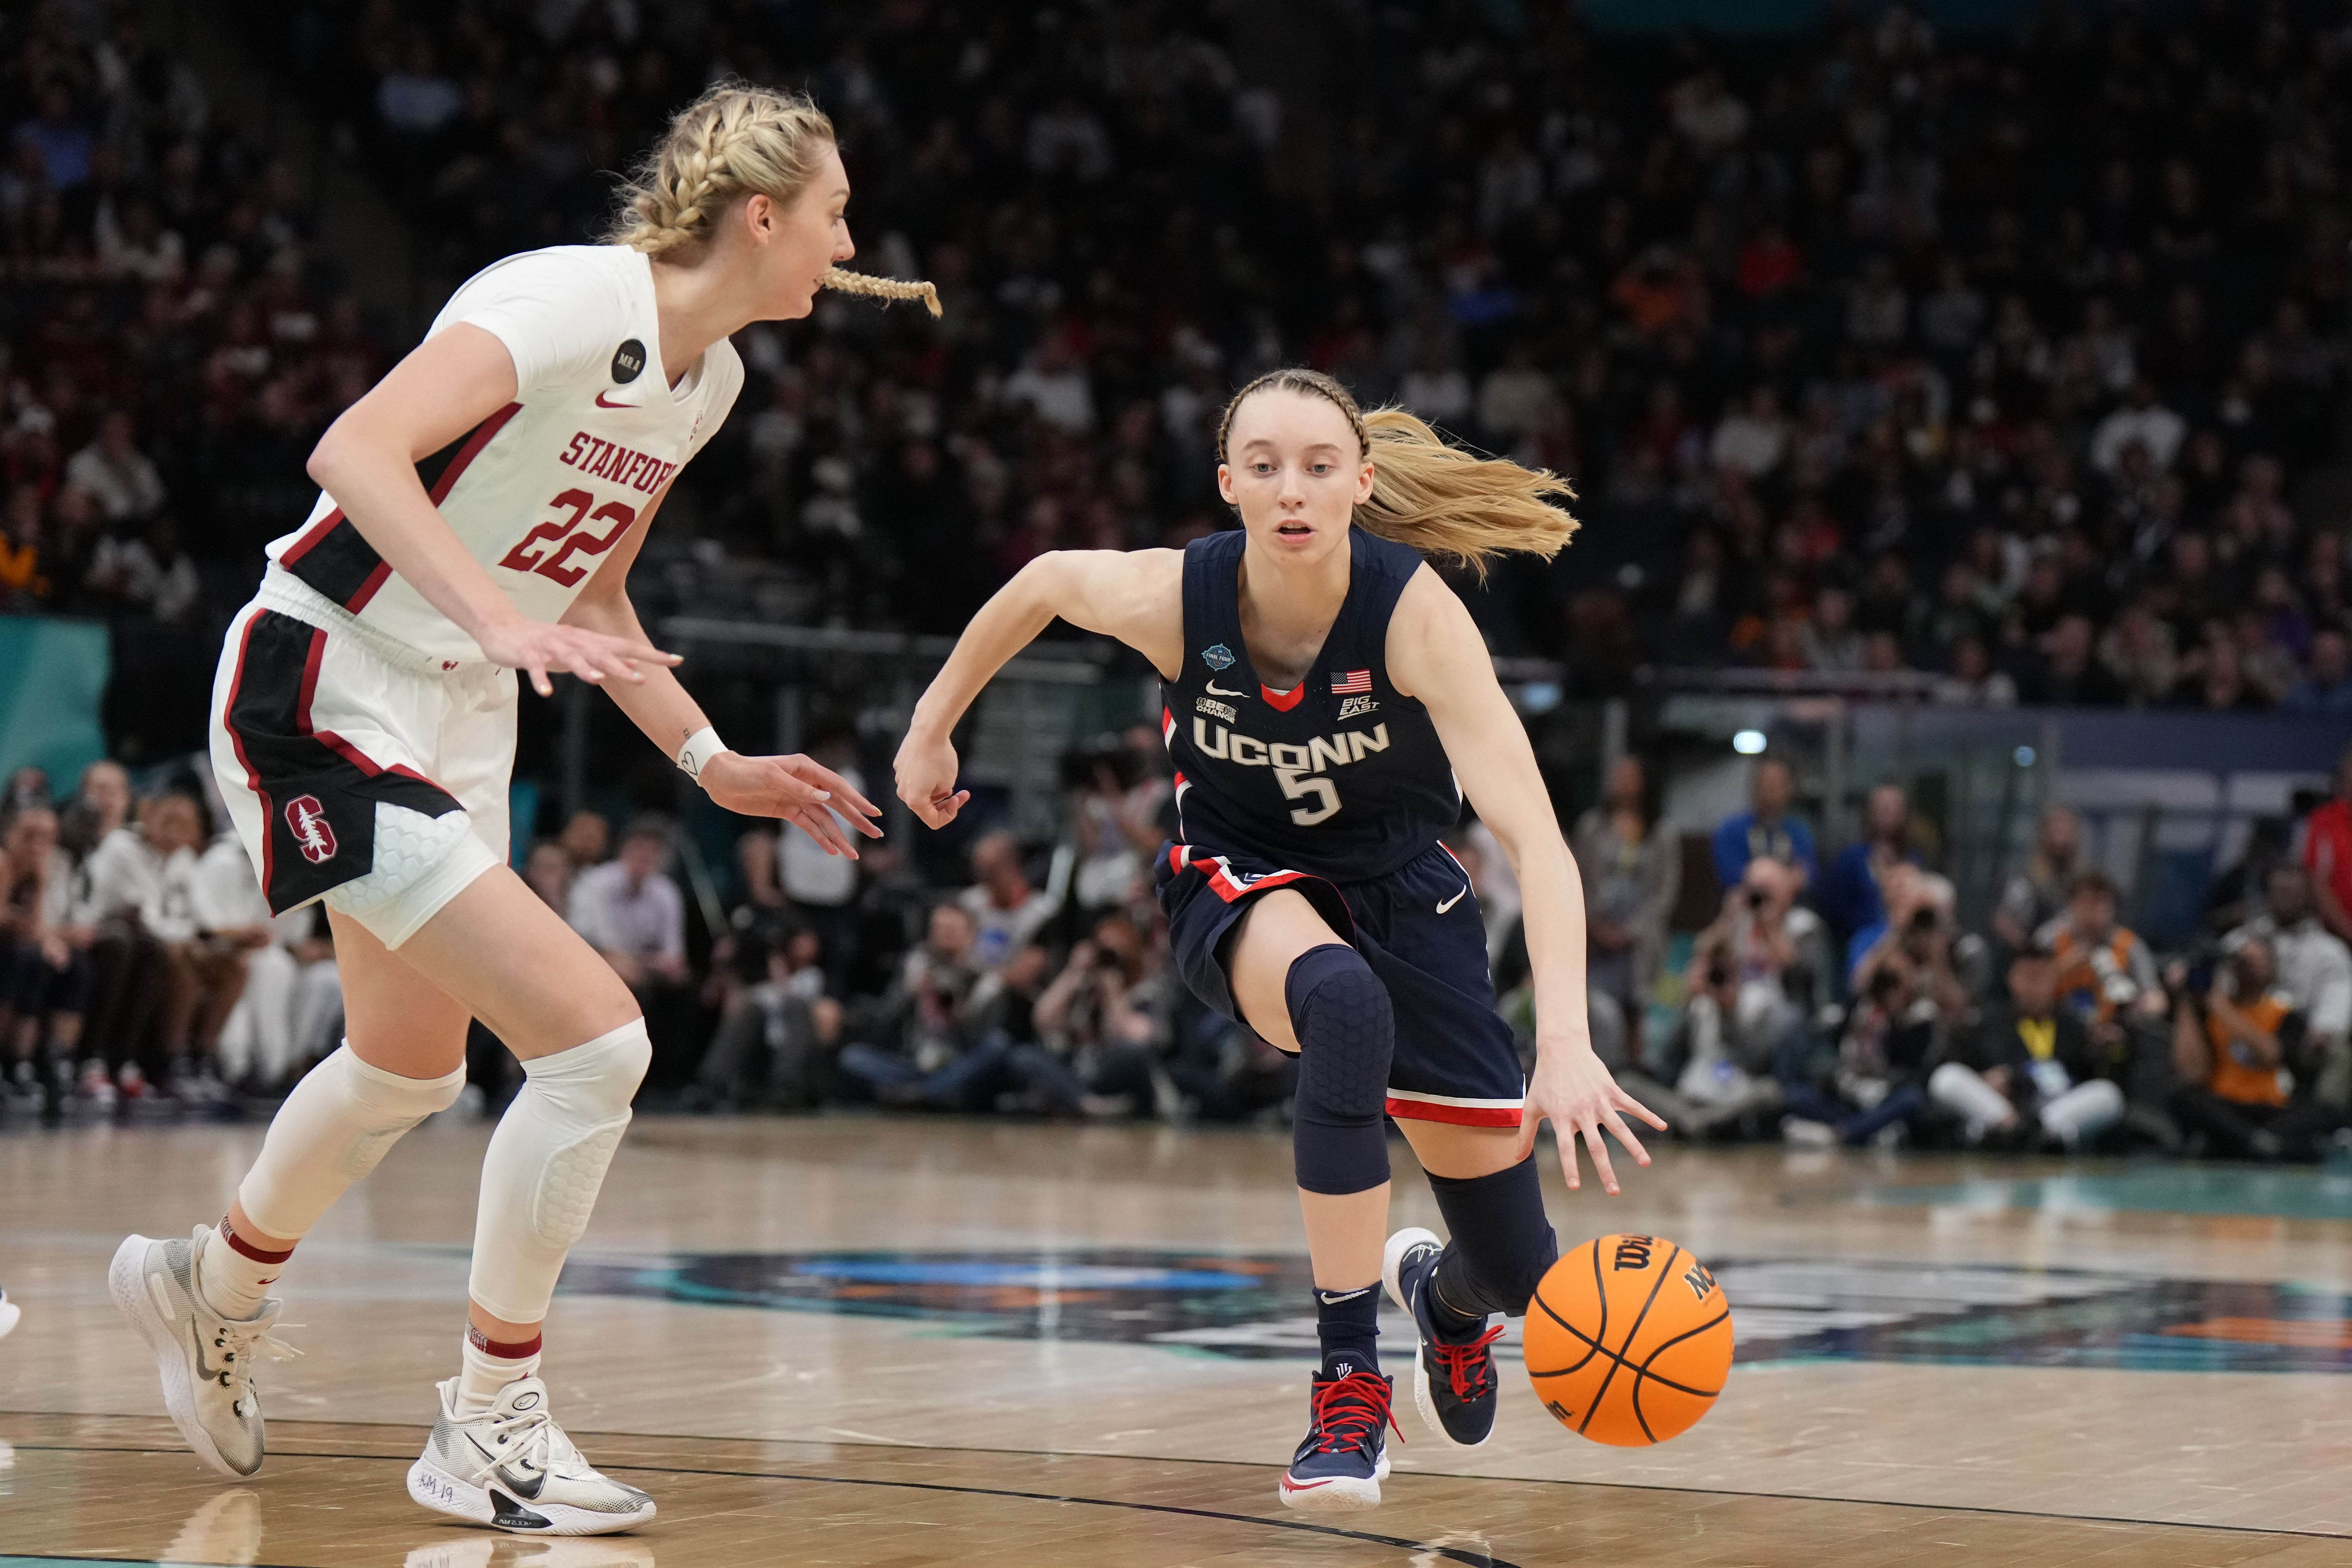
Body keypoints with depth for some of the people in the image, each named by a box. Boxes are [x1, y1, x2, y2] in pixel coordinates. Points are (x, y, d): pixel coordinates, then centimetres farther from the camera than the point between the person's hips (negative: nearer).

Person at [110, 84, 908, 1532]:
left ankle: (217, 1288, 55)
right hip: (323, 696, -10)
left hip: (460, 722, 10)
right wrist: (495, 615, -43)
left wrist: (716, 765, 14)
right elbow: (354, 452, -33)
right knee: (596, 1042, -18)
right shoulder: (571, 300, -21)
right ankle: (490, 1432, -3)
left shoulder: (710, 374, 6)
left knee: (413, 1069, 27)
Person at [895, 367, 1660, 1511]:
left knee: (1522, 1277, 0)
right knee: (1344, 1001, -40)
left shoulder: (1413, 609, -30)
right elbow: (1042, 581, 0)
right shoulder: (1171, 594, -25)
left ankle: (1441, 1292, 43)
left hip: (1399, 888, 1)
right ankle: (1347, 1383, -28)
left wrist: (1565, 1041, -52)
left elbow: (1532, 833, -39)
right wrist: (932, 725, 10)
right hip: (1239, 880, 0)